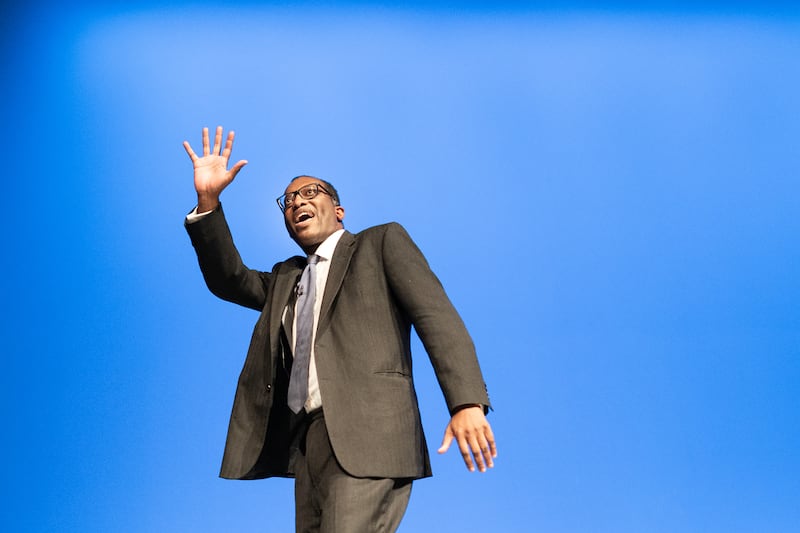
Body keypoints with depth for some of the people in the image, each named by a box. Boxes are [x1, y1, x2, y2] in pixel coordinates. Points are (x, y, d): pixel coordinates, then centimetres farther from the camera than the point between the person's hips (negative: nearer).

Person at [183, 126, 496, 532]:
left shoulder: (381, 242, 10)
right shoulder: (285, 279, 28)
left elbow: (436, 316, -2)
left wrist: (468, 403, -15)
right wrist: (208, 201, 6)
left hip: (368, 430, -6)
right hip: (308, 441, 6)